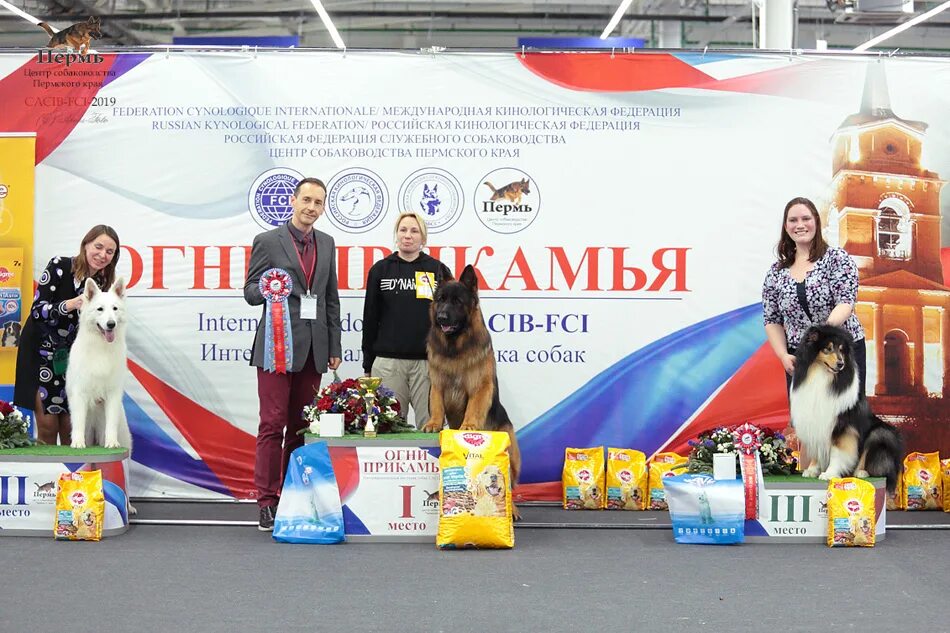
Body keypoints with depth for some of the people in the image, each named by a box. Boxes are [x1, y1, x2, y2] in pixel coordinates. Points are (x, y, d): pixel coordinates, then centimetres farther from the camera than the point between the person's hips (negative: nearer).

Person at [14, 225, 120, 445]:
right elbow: (37, 311, -18)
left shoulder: (105, 282, 0)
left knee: (71, 426, -1)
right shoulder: (60, 266, -13)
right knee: (47, 425, -8)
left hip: (72, 355, 4)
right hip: (41, 351, -4)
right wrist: (72, 304, -30)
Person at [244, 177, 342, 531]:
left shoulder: (326, 244, 14)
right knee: (273, 424, -6)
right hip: (278, 346, -4)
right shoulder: (267, 241, 0)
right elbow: (250, 292, 1)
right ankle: (267, 502, -1)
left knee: (301, 426, 6)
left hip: (313, 349, 4)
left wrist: (334, 347, 12)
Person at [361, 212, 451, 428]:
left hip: (428, 361, 0)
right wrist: (367, 365, 8)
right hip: (388, 360, 1)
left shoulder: (438, 270, 7)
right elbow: (370, 318, 10)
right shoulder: (380, 270, 8)